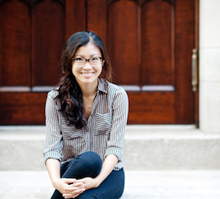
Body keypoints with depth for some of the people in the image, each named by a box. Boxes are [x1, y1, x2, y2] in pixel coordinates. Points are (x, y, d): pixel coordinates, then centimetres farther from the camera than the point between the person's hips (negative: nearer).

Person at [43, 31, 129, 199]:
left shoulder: (117, 95, -5)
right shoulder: (56, 99, -1)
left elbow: (115, 147, -12)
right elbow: (52, 148, -10)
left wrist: (97, 180, -29)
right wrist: (56, 181, -31)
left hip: (108, 173, -1)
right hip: (71, 171, 1)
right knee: (88, 159, -34)